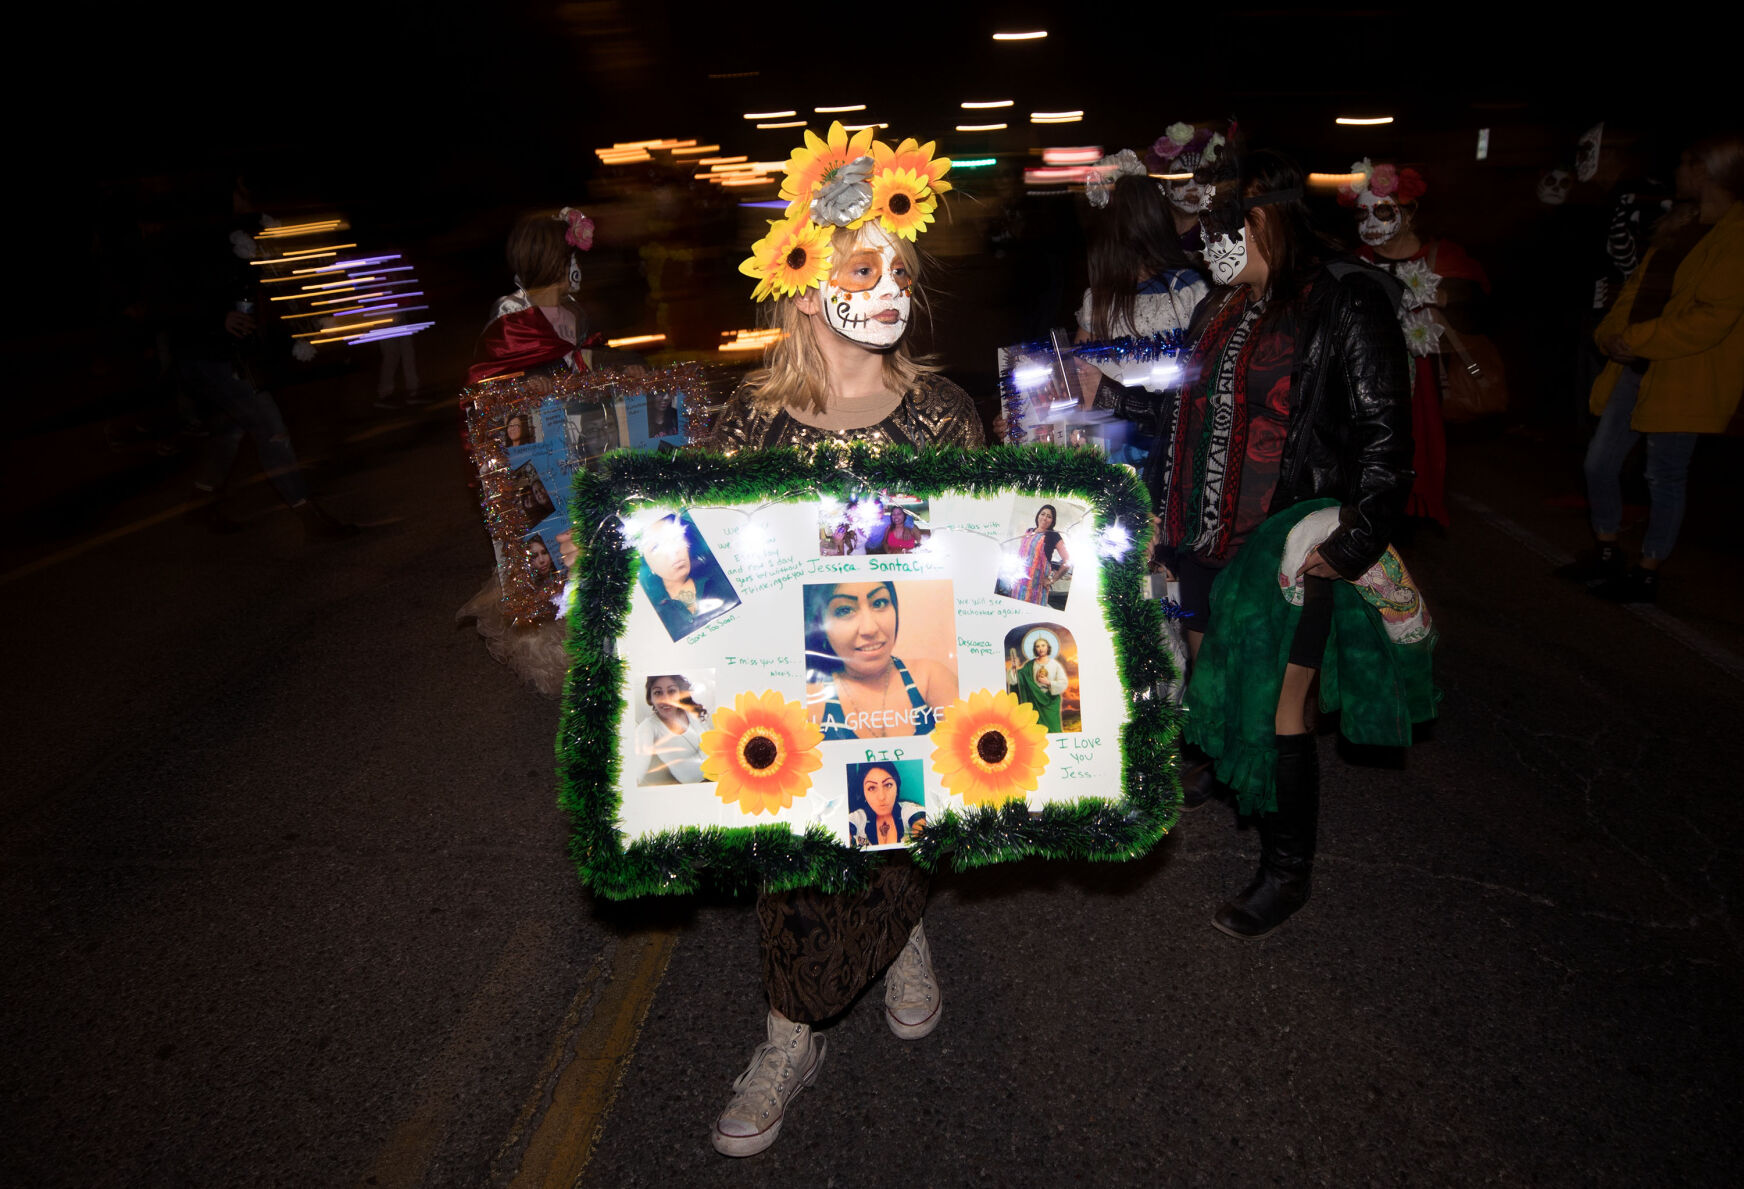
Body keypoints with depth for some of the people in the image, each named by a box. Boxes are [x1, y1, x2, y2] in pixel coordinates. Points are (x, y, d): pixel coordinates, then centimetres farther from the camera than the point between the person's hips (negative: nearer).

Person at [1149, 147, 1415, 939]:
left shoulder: (1345, 306, -11)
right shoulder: (1222, 305, 11)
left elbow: (1384, 436, -12)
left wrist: (1355, 543, -19)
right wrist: (1161, 503, 15)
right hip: (1208, 536, 7)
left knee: (1277, 709, 1)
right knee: (1207, 677, 19)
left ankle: (1287, 872, 19)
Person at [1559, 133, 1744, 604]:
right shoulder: (1677, 226, 13)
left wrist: (1636, 340, -19)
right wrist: (1611, 331, -2)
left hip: (1685, 378, -8)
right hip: (1637, 367, 8)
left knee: (1664, 478, 2)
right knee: (1599, 462, 10)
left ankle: (1647, 575, 16)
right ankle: (1606, 554, 27)